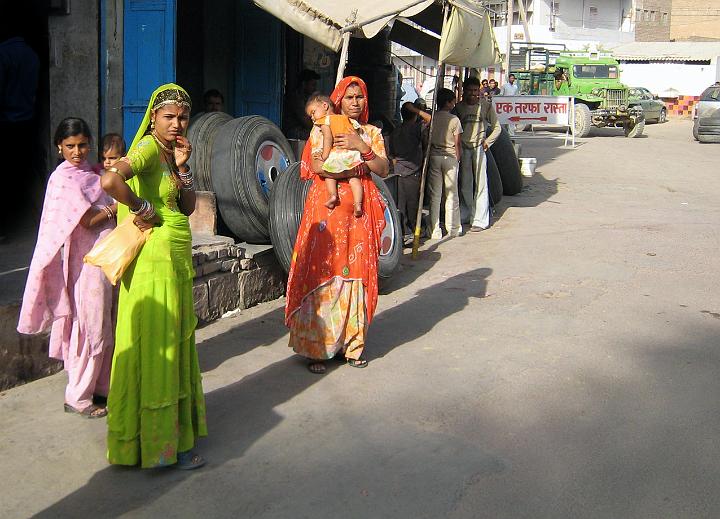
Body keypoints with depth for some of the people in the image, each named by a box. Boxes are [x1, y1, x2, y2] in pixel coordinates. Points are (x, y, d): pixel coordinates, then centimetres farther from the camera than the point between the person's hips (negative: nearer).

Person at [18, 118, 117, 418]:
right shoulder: (63, 178, -11)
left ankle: (102, 387, 25)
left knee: (105, 328, 13)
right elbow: (88, 220, -15)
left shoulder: (89, 172, 13)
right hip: (88, 260, -8)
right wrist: (117, 207, -5)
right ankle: (77, 397, 10)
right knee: (92, 329, -2)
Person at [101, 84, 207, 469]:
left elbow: (188, 208, 10)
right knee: (157, 344, -2)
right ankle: (159, 445, 8)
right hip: (156, 255, -9)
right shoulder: (148, 147, -14)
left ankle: (170, 426, 32)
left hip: (176, 257, 9)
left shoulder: (170, 152, 14)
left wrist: (182, 167, -1)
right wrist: (143, 209, -19)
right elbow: (110, 180, -33)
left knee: (174, 342, 17)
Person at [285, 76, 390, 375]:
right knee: (324, 273, -5)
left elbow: (383, 170, 2)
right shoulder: (322, 130, 6)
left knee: (356, 273, 3)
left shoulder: (372, 133, 14)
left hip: (360, 211, 3)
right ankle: (316, 346, 1)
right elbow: (316, 166, -9)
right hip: (327, 207, -3)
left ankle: (351, 343, 13)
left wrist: (362, 148, -13)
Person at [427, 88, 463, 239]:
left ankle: (435, 232, 4)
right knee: (451, 195, 9)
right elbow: (457, 143, -4)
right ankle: (453, 230, 15)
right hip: (450, 158, -1)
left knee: (434, 196, 4)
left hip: (433, 157, 2)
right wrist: (457, 158, 8)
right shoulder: (454, 120, -6)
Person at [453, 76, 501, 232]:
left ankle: (479, 220, 0)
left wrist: (487, 142, -2)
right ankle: (466, 215, 18)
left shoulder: (485, 105, 0)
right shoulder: (459, 107, 4)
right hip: (463, 148, 2)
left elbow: (497, 128, 7)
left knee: (480, 184, -3)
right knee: (465, 184, 7)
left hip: (479, 148, -2)